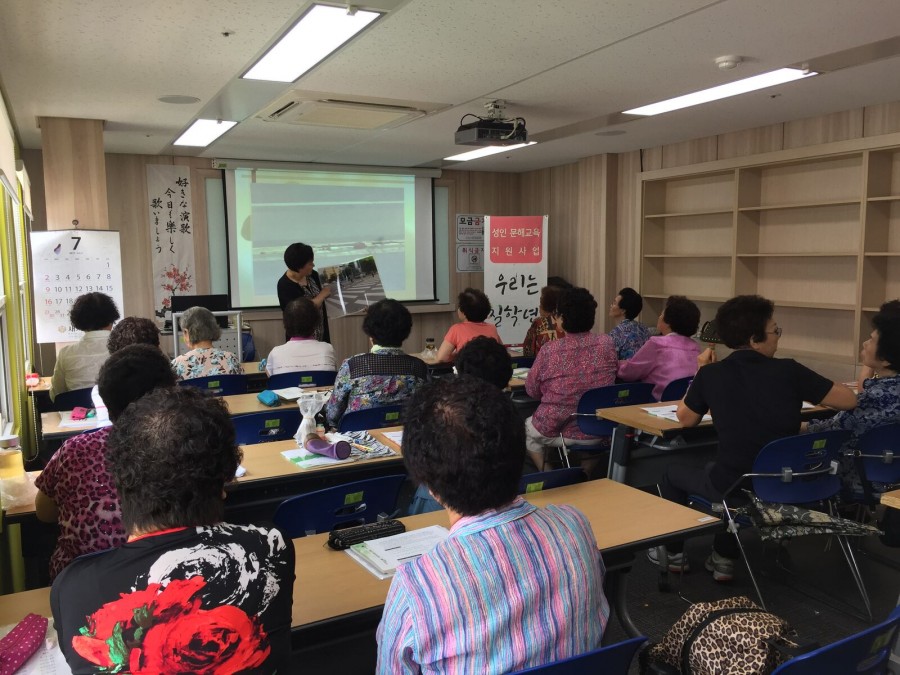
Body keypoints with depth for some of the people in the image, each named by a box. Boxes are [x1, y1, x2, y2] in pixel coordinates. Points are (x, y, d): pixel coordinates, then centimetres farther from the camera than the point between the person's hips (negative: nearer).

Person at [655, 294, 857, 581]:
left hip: (735, 490, -2)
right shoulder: (788, 371, -12)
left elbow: (685, 419, 6)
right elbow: (850, 400, -1)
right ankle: (724, 558, 35)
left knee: (673, 472, 26)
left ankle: (673, 552, 38)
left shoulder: (711, 374, -12)